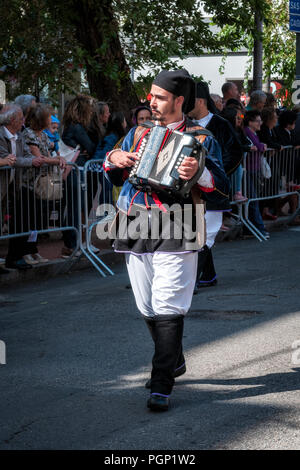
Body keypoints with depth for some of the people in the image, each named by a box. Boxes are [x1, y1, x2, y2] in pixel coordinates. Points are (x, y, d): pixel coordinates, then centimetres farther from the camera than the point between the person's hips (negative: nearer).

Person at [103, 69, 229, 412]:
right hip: (135, 233, 6)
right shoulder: (138, 134, 18)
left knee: (168, 308, -11)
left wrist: (199, 174, -25)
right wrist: (113, 159, 4)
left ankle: (161, 385, -10)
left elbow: (221, 187, -6)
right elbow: (114, 177, 25)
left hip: (174, 234, -5)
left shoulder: (201, 140, 3)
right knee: (148, 307, 11)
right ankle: (174, 361, 32)